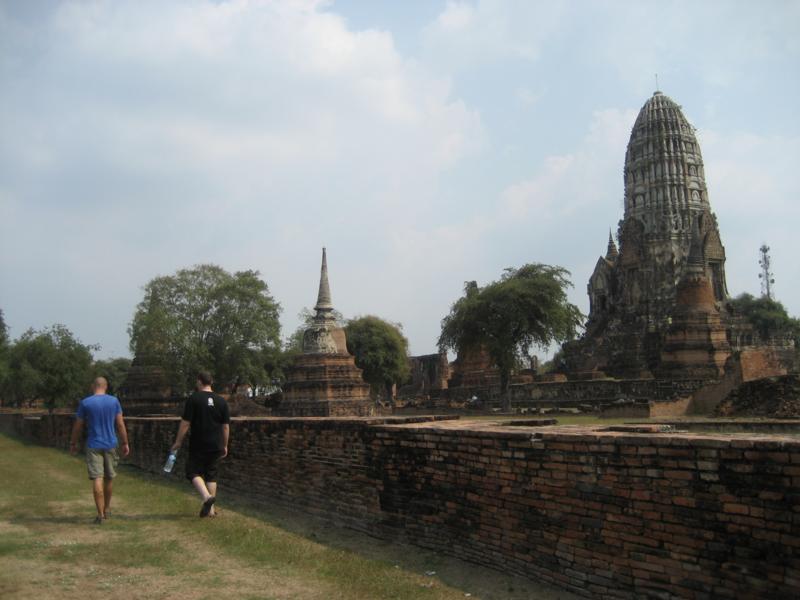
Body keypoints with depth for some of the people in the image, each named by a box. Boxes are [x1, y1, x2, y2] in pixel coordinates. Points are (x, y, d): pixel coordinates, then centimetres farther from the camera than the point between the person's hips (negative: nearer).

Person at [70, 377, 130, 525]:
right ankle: (106, 510, 27)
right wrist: (125, 443, 5)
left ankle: (100, 514, -8)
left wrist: (73, 443, 15)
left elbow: (78, 425, 1)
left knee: (97, 479, -4)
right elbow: (120, 424, -2)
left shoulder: (85, 403, -4)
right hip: (110, 445, 2)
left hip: (93, 446, -2)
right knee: (109, 478, 15)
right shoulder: (114, 401, -1)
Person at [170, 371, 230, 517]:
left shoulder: (194, 399, -7)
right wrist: (225, 446, 16)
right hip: (216, 446, 4)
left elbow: (185, 423, -9)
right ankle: (210, 509, 12)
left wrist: (178, 442, 0)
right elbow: (226, 426, 7)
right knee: (211, 475, 12)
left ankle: (207, 496, -20)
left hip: (198, 446, -4)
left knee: (194, 472, 4)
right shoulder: (221, 401, 6)